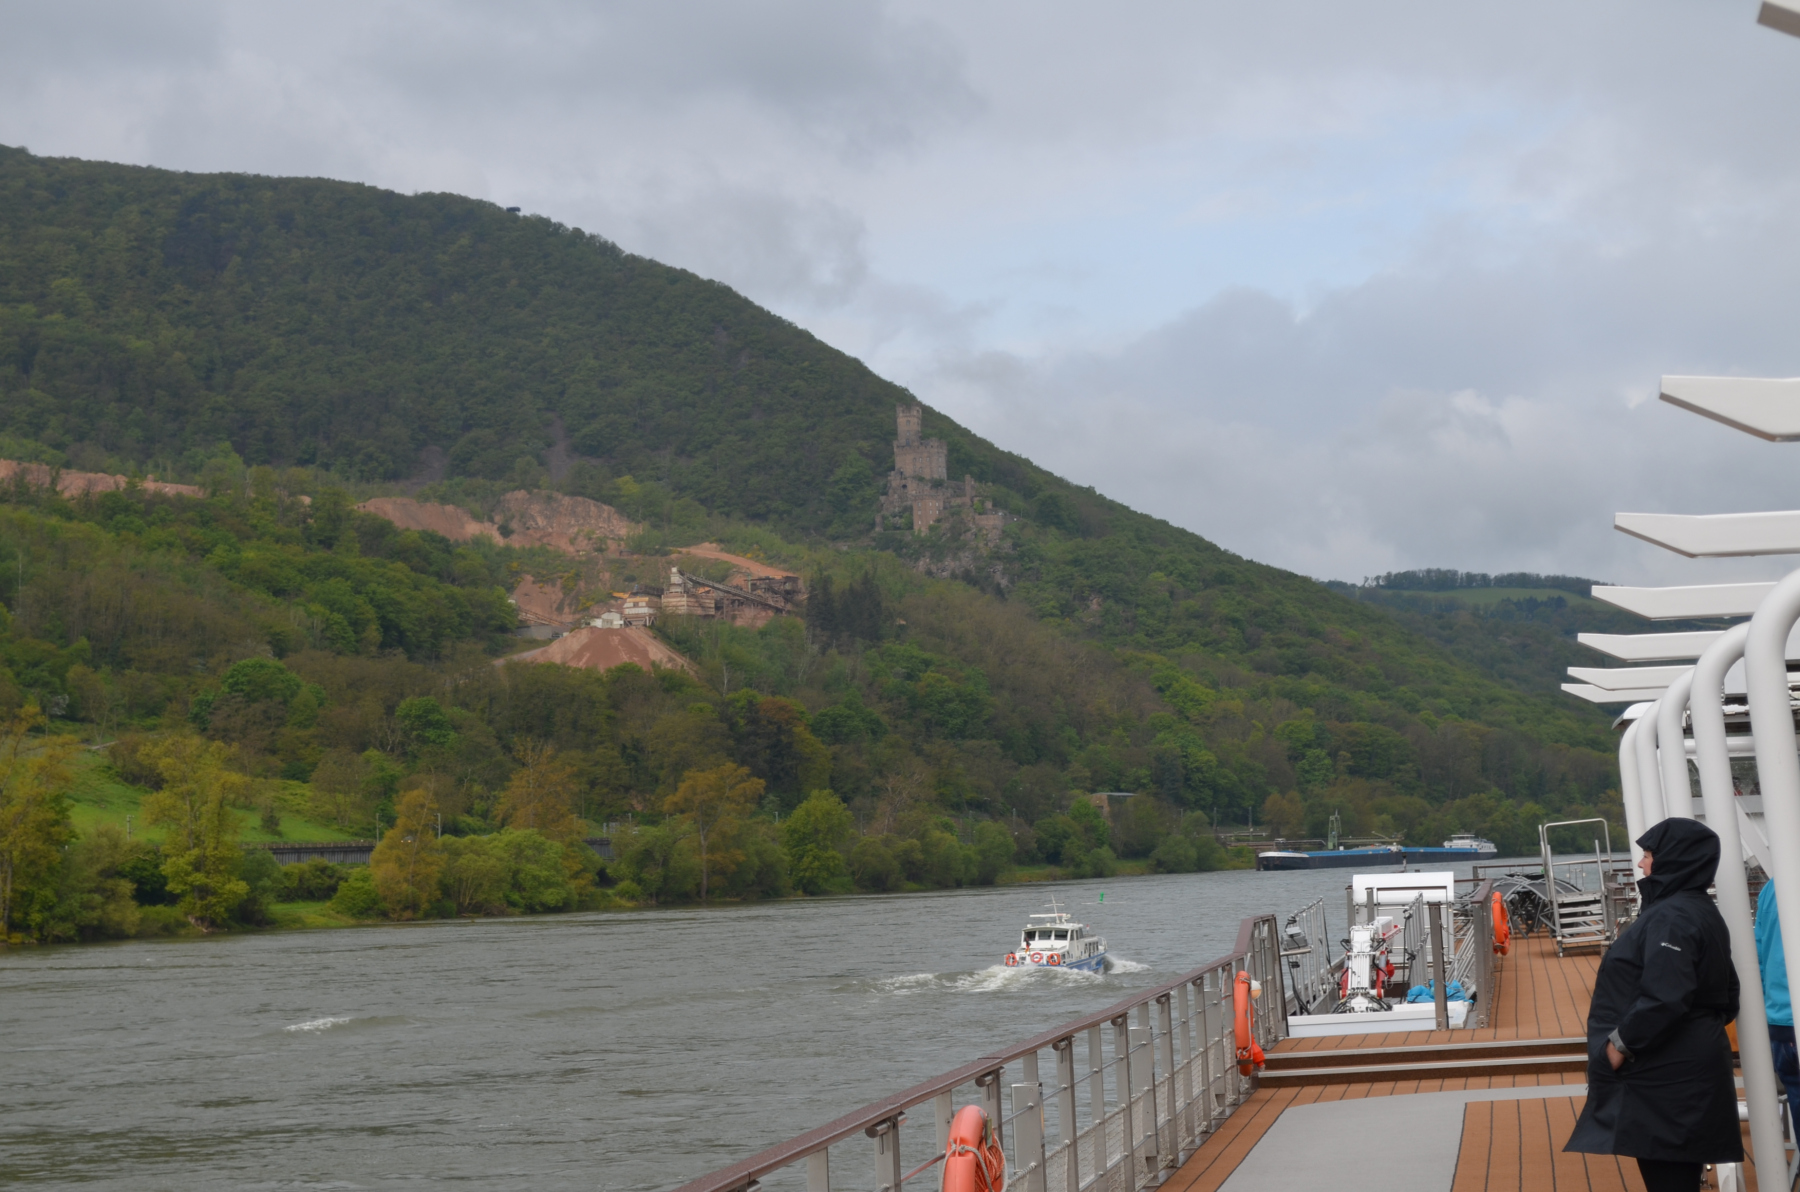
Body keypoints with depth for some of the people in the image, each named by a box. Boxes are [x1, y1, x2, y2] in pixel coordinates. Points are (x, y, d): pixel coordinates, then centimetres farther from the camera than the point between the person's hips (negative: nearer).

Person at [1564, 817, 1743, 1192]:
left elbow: (1664, 998, -27)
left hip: (1667, 1075, -11)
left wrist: (1621, 1042, -18)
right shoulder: (1701, 911, 15)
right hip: (1683, 1068, 11)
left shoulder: (1671, 917, -18)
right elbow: (1727, 995, 20)